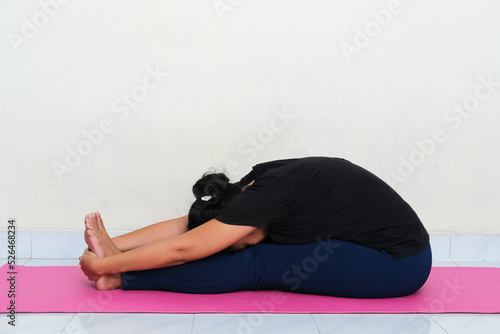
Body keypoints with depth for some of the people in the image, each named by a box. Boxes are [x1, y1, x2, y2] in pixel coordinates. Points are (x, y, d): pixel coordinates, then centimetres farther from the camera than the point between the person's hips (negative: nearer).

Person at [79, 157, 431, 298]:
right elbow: (182, 226, 4)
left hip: (400, 265, -8)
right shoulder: (258, 182, 0)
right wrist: (112, 247, 2)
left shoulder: (267, 195, -25)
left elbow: (180, 249, -22)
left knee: (256, 264, -14)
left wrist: (102, 265, -14)